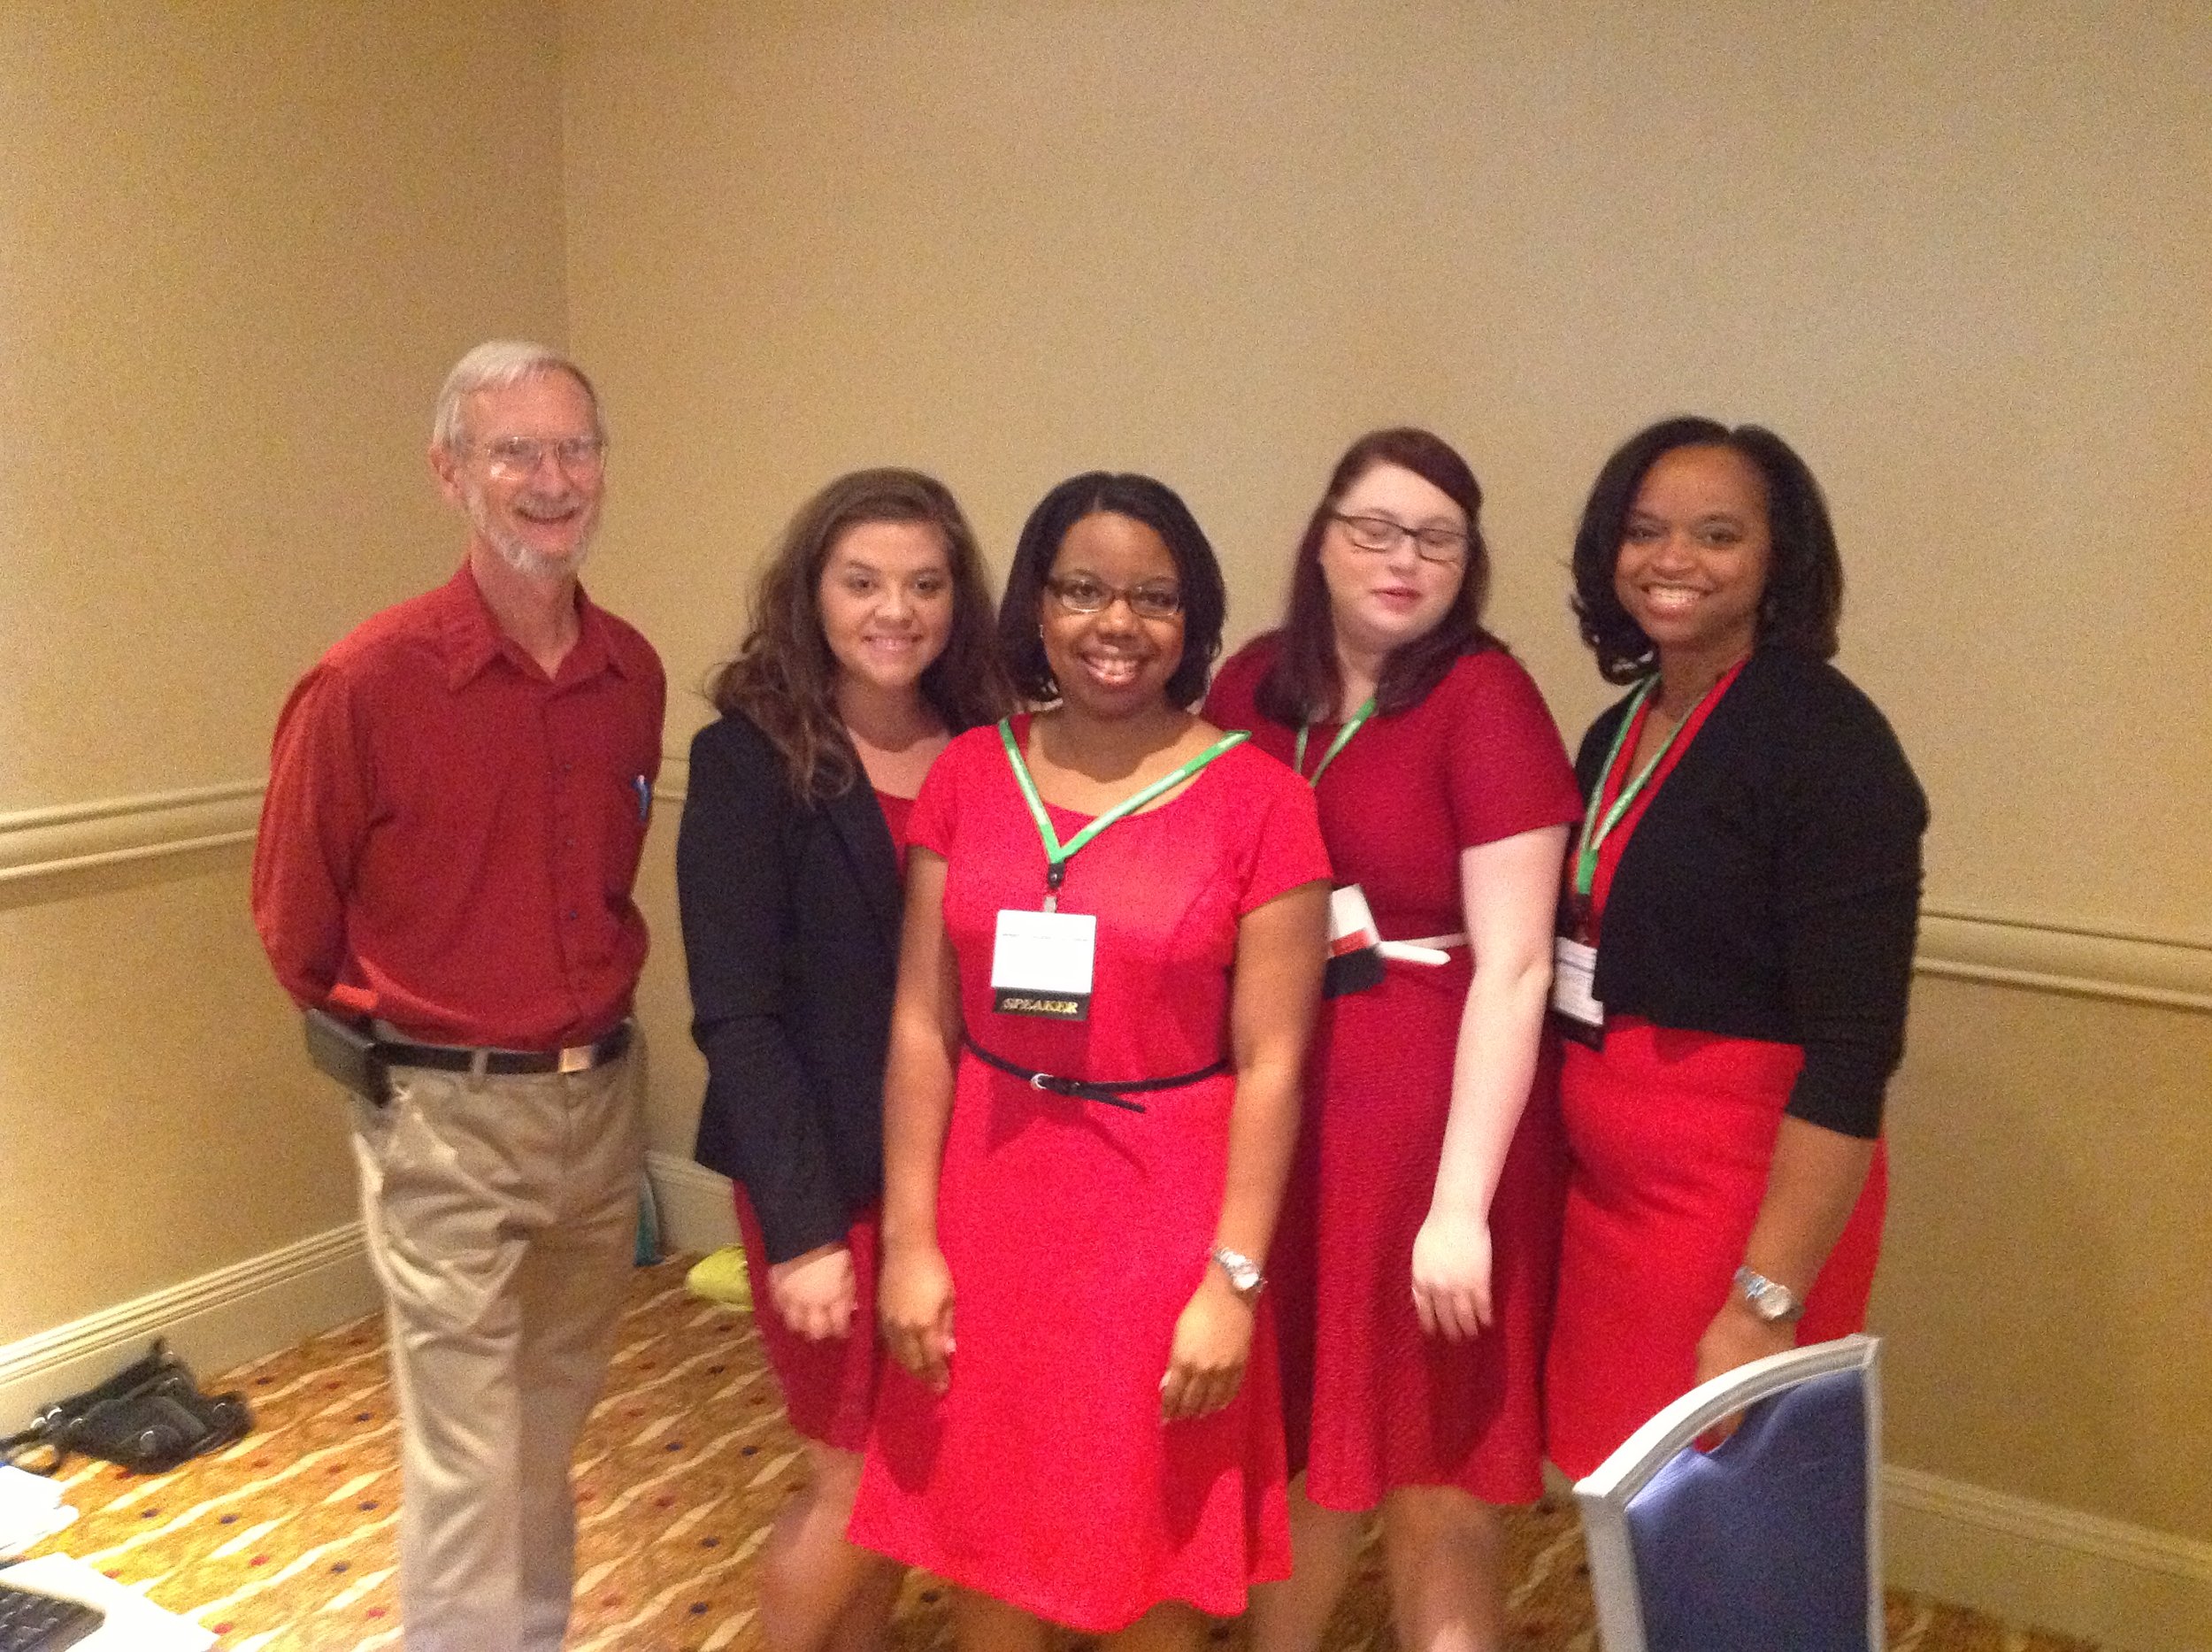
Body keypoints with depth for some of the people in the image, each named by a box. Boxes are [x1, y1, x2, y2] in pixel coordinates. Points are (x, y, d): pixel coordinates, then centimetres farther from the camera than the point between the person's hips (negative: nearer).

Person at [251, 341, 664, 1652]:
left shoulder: (633, 674, 0)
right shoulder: (368, 682, -16)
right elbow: (295, 921, -2)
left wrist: (588, 1018, 12)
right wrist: (393, 1043, 9)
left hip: (603, 1094, 5)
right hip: (449, 1117, -5)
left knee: (554, 1432, 21)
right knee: (467, 1460, 3)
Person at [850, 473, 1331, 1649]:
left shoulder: (1258, 798, -9)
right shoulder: (969, 773, 1)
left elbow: (1270, 1064, -9)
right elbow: (922, 1025, 1)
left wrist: (1233, 1281, -11)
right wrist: (908, 1239, -2)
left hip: (1162, 1213, -3)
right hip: (988, 1205, 3)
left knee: (1149, 1550, 13)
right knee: (983, 1543, 16)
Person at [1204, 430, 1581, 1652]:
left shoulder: (1485, 697, -12)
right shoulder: (1249, 685, 4)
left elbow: (1514, 967, -16)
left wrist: (1461, 1204, -18)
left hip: (1427, 1119, -5)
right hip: (1270, 1112, 5)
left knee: (1428, 1481, 9)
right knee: (1292, 1446, 21)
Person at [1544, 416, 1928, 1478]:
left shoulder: (1824, 740, -14)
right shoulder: (1619, 731, 9)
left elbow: (1852, 1052, -20)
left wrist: (1766, 1303, -24)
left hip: (1755, 1186, -6)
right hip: (1603, 1181, 7)